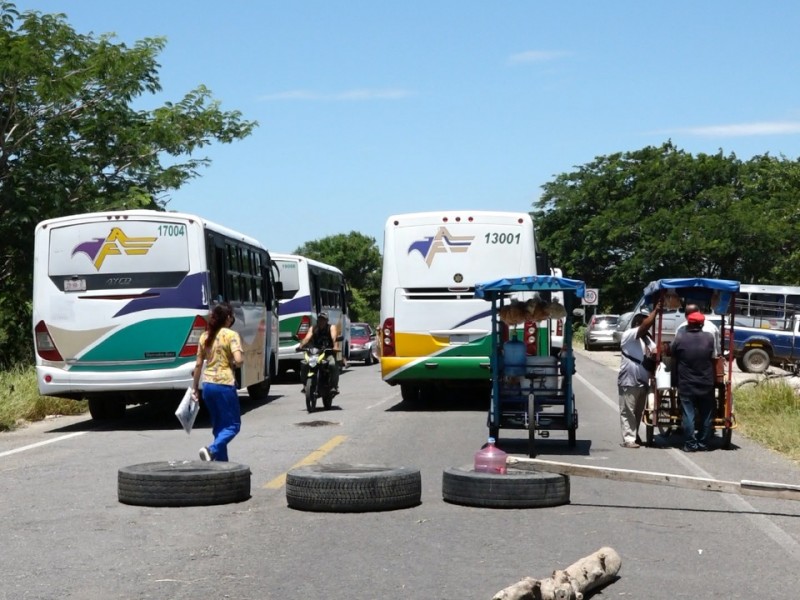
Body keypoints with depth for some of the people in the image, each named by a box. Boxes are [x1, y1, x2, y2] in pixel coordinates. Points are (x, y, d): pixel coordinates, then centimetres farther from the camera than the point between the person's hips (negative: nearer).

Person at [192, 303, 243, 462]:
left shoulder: (205, 336, 10)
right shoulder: (231, 335, -8)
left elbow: (198, 365, 11)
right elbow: (239, 360, -21)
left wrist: (195, 388, 17)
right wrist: (233, 363, 2)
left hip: (208, 385, 6)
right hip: (224, 385, -6)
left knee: (218, 425, 16)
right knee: (233, 424, 2)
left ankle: (221, 461, 15)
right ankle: (212, 450, -20)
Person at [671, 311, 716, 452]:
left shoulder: (679, 338, -7)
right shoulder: (709, 338, -4)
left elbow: (672, 354, 3)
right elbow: (713, 357, 4)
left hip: (686, 384, -1)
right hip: (706, 384, 1)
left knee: (688, 414, 2)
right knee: (706, 415, 13)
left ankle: (690, 444, 2)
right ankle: (703, 443, 17)